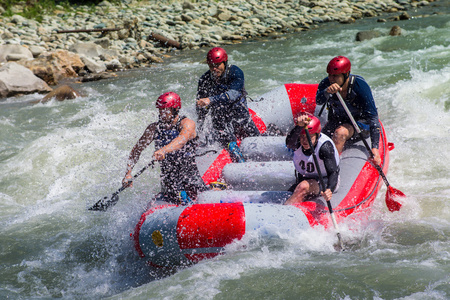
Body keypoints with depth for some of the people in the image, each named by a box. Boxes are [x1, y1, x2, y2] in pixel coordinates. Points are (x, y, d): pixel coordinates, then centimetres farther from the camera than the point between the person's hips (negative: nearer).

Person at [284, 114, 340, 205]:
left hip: (325, 182, -10)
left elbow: (333, 172, -32)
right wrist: (299, 126, -61)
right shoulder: (298, 142, -16)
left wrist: (329, 190, -53)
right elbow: (289, 143, -41)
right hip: (303, 179, 10)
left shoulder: (325, 146, -26)